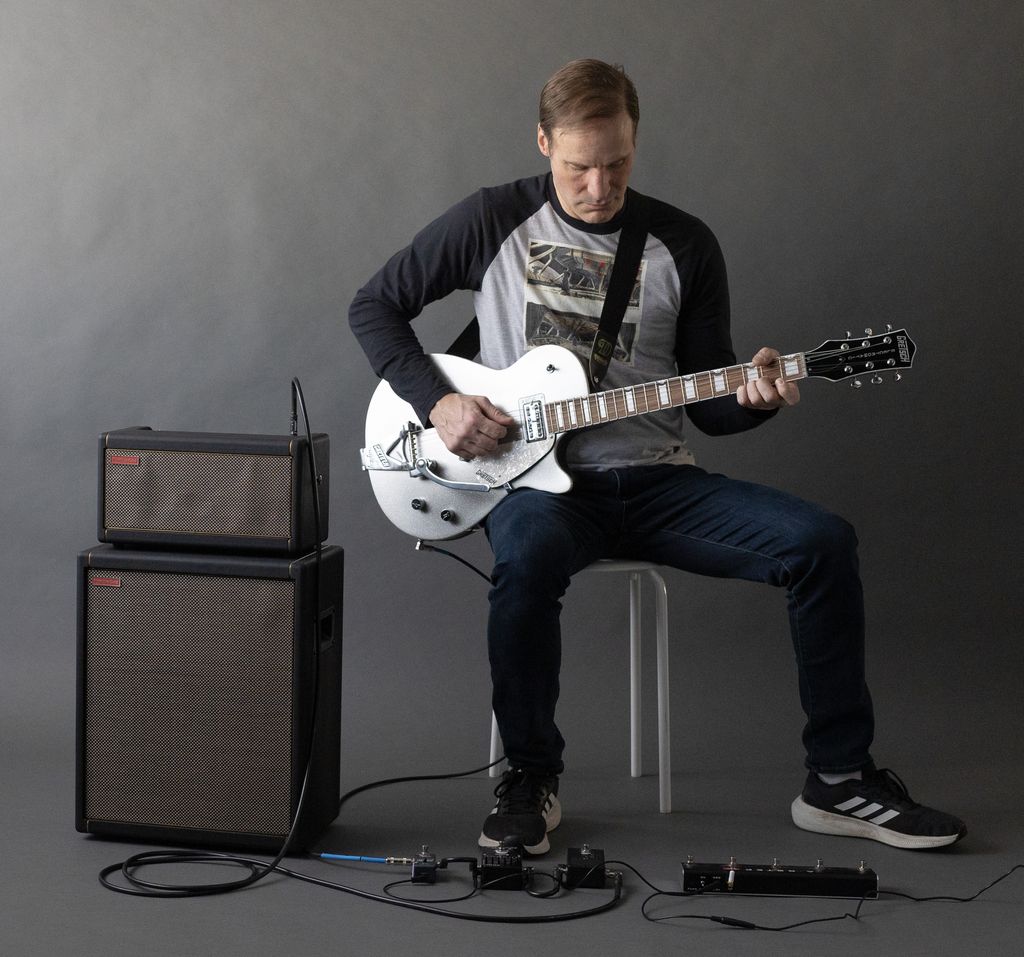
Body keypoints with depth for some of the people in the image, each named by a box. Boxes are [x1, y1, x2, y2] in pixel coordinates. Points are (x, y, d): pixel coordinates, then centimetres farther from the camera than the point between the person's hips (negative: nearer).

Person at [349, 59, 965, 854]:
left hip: (654, 479, 3)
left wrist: (752, 397, -15)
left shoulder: (685, 246, 7)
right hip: (538, 482, -3)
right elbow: (376, 305, 9)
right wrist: (437, 401, -6)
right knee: (530, 554, -40)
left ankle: (838, 780, -7)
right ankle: (531, 779, -18)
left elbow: (707, 405, 9)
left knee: (822, 542, -19)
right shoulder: (495, 221, 2)